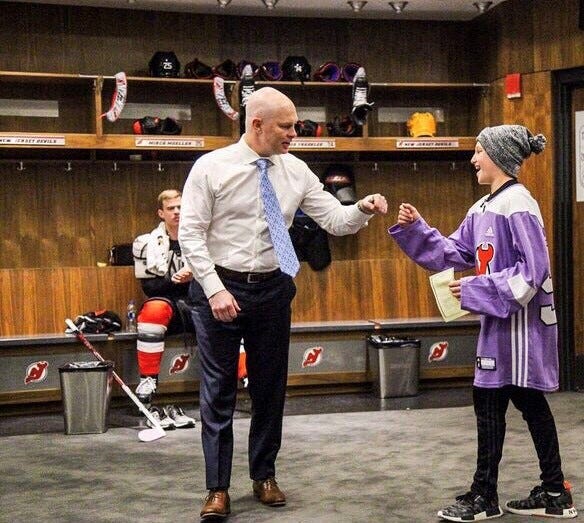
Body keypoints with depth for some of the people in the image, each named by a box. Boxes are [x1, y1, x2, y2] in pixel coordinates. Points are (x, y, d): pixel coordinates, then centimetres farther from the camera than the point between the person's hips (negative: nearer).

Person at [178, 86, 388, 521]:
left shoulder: (296, 171, 0)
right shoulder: (211, 167, -9)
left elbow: (334, 220, -2)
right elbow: (191, 234, -10)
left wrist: (363, 210, -23)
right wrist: (215, 289, -18)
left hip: (273, 289, 4)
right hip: (220, 288, -3)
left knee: (270, 388, 12)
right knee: (218, 390, 2)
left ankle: (264, 476, 29)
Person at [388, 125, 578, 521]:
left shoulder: (518, 205, -17)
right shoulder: (483, 208, 12)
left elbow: (533, 271, -21)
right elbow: (454, 253, 13)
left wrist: (475, 291, -19)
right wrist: (416, 229, 2)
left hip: (521, 321, -9)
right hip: (502, 318, 9)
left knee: (489, 403, -2)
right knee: (530, 403, 13)